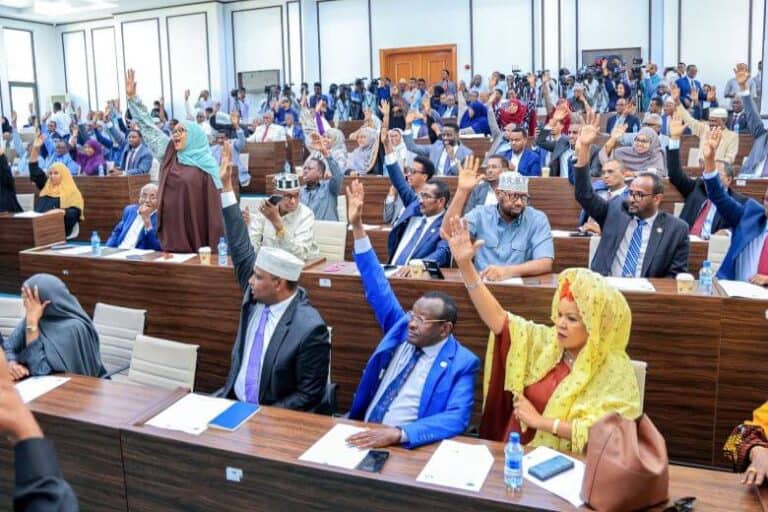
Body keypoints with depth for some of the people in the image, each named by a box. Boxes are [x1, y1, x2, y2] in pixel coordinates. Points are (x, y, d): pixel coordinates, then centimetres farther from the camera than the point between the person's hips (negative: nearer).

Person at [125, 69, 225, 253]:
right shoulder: (169, 154, 11)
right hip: (171, 229, 4)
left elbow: (216, 200, -5)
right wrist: (132, 97, 9)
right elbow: (147, 127, 13)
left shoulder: (206, 166, -2)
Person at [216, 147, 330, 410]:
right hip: (232, 401, 7)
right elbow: (242, 250, 0)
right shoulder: (256, 296, -4)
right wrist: (226, 186, -2)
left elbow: (309, 396, -15)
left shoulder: (310, 328, -21)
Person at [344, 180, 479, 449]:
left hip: (405, 444, -4)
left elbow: (457, 419, -18)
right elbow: (378, 289, 8)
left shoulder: (462, 363, -7)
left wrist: (398, 434, -31)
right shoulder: (401, 328, 8)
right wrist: (357, 227, 3)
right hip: (363, 434, 5)